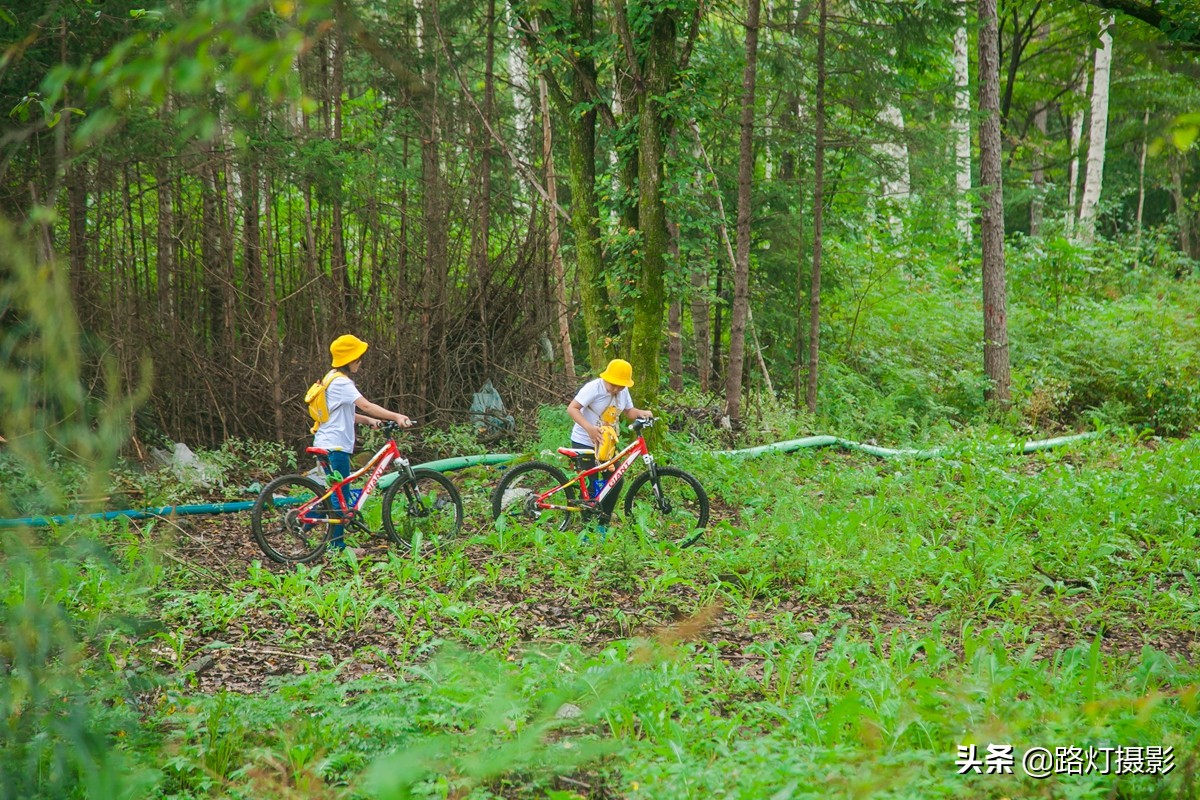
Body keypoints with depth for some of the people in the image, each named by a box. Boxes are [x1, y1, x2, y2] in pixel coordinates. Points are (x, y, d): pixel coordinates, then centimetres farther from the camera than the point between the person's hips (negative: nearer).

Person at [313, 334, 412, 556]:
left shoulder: (338, 381, 18)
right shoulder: (341, 383, -16)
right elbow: (365, 406, -27)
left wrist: (369, 421, 10)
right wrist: (396, 417, -30)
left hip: (328, 444, 10)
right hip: (334, 446, -10)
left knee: (335, 494, 16)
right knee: (339, 496, -3)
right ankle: (337, 545, 2)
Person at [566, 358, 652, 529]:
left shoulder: (623, 392, 0)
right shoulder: (594, 388, -21)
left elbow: (628, 412, 9)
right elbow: (572, 408, -27)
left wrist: (641, 413, -14)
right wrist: (588, 427, -42)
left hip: (606, 444, 7)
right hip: (584, 443, -7)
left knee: (617, 481, 2)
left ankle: (603, 524, 16)